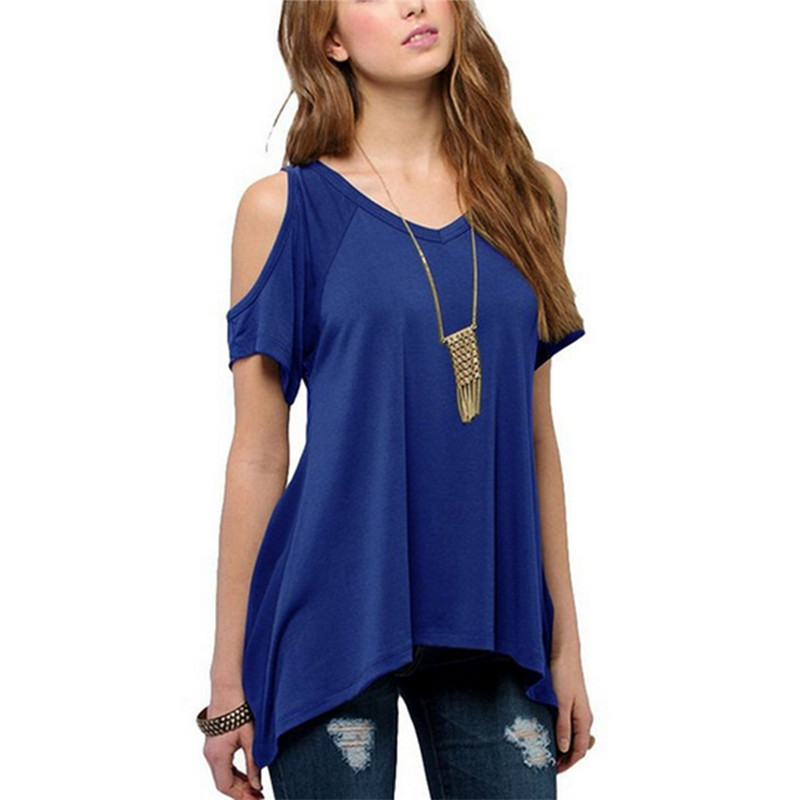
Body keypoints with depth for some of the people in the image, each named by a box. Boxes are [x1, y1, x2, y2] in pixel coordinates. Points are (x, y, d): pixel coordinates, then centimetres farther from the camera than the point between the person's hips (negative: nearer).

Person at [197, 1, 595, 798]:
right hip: (340, 615, -3)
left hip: (490, 617, 3)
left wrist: (566, 643, 10)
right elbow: (258, 456, -2)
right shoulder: (285, 207, -2)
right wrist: (229, 686, -2)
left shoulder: (530, 194, 8)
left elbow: (533, 435, 10)